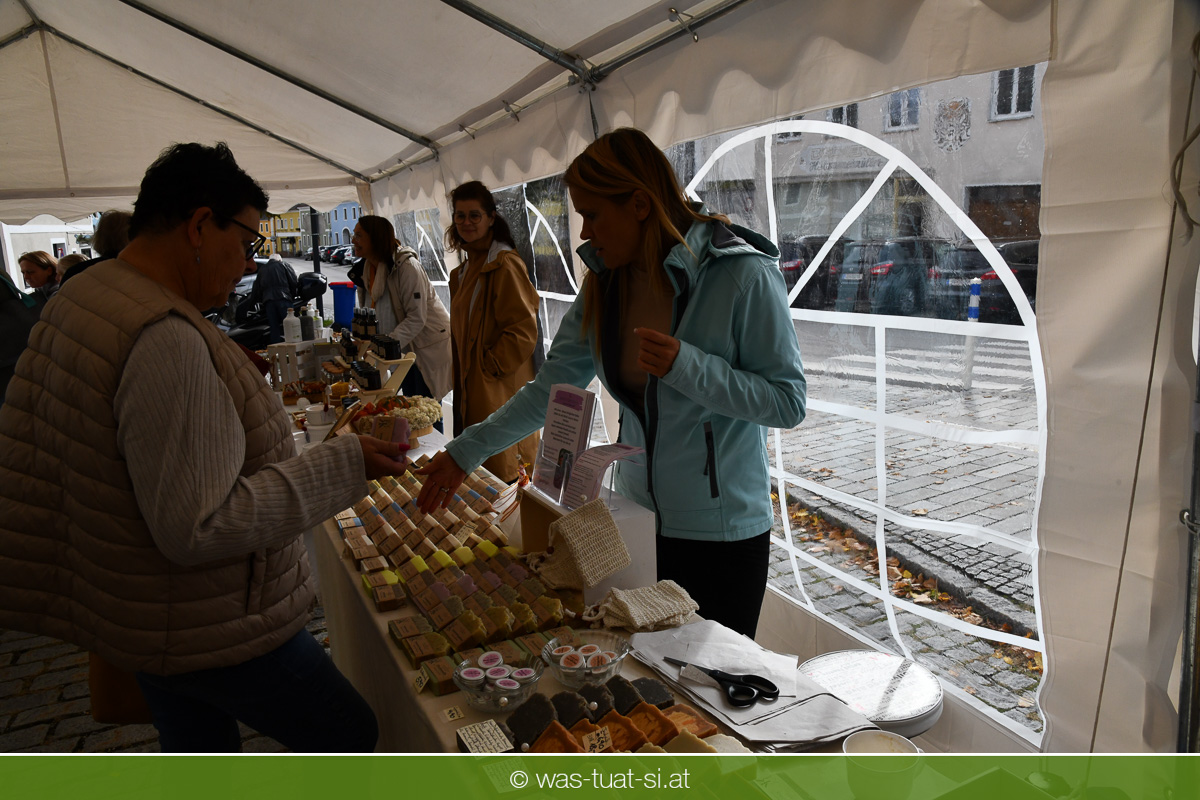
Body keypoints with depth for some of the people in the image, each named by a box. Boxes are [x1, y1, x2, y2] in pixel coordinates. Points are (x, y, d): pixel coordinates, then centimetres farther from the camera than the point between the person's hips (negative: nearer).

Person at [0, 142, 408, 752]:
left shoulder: (77, 299, 4)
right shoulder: (167, 340, -29)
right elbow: (198, 528, -29)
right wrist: (343, 466, -25)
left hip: (139, 614, 10)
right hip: (209, 633, -10)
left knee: (199, 747, 26)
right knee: (349, 736, 9)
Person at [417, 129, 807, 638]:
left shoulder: (743, 275, -16)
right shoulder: (605, 285, 2)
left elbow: (788, 403, -14)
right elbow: (551, 388, 5)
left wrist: (686, 366, -26)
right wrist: (463, 453, 2)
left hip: (723, 535, -5)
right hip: (638, 521, 5)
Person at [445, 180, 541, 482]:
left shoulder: (505, 265, -15)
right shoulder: (466, 268, 15)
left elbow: (523, 331, -20)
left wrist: (491, 365, -15)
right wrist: (462, 374, 16)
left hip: (500, 389, -9)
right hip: (471, 384, 9)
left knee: (501, 470, -1)